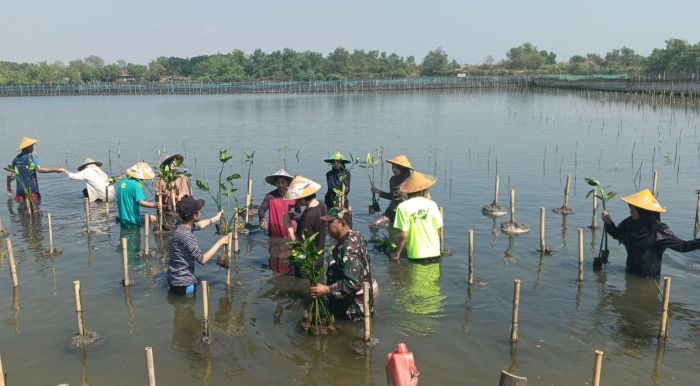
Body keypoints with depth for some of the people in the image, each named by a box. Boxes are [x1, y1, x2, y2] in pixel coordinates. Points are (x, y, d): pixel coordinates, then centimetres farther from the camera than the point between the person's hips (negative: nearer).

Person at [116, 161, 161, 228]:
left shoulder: (121, 182, 8)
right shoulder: (136, 185, -16)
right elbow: (141, 202, -29)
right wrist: (154, 205, -42)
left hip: (122, 220, 8)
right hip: (133, 222, -8)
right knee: (154, 218, -1)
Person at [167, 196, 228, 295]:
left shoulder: (180, 226, 0)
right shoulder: (185, 235, -29)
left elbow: (199, 225, 24)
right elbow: (202, 259, -27)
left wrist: (216, 218, 36)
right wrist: (220, 243, -18)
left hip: (174, 279, 9)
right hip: (183, 284, -9)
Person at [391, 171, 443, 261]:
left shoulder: (403, 207, -10)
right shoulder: (432, 204, -2)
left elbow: (403, 235, -13)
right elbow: (438, 230, 3)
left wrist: (397, 253, 0)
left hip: (416, 254, -3)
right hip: (434, 253, 3)